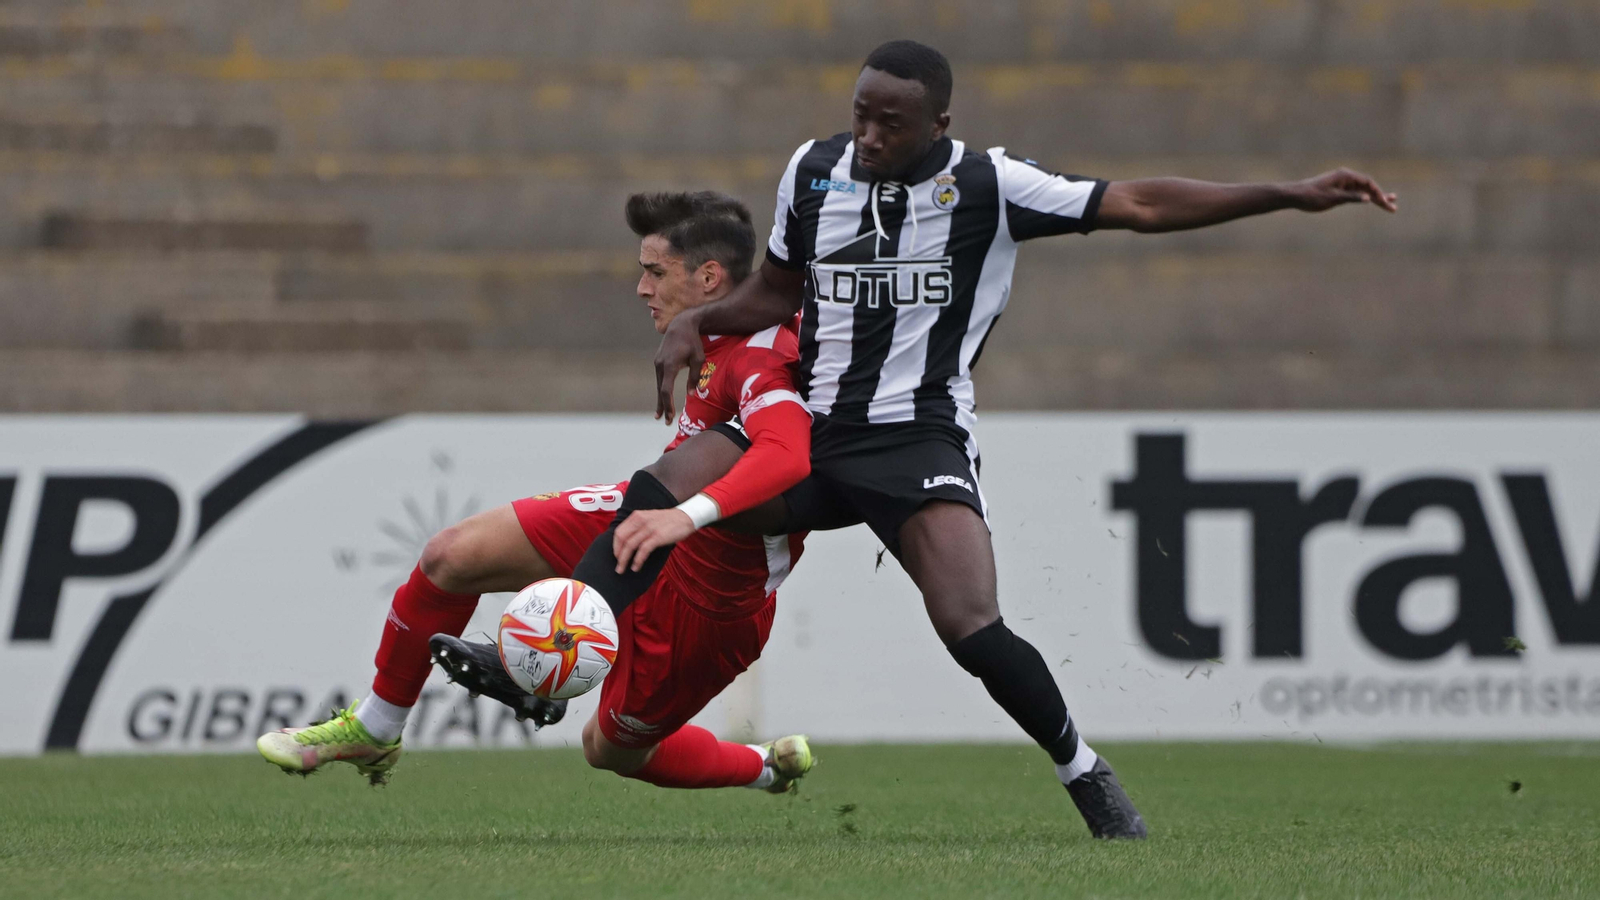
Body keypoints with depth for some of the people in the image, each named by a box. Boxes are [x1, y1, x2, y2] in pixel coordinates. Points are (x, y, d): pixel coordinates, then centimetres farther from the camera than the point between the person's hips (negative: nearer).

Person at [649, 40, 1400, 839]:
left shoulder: (986, 186, -6)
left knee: (973, 629, -23)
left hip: (918, 436, -5)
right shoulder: (814, 170, 6)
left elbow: (1139, 205, -7)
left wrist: (1290, 196, -13)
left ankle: (1082, 772, -2)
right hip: (807, 431, 5)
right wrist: (697, 323, 3)